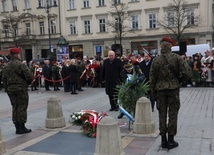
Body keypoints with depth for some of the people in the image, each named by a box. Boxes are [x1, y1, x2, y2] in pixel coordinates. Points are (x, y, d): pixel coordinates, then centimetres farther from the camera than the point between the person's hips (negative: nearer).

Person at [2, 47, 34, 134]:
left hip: (10, 89, 7)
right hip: (21, 89, -7)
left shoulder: (6, 66, 10)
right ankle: (21, 127, 3)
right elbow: (29, 76, -18)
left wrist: (7, 89, 17)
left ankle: (17, 127, 16)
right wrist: (28, 82, 2)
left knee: (15, 107, 12)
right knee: (22, 107, 0)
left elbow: (4, 79, 12)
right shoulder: (21, 64, -13)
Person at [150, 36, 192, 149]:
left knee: (162, 115, 9)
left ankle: (163, 140, 14)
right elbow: (188, 72, -11)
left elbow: (152, 78, 2)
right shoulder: (176, 58, -6)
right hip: (173, 88, -1)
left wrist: (153, 93, 11)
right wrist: (180, 80, 7)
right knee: (172, 114, 6)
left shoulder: (156, 60, -1)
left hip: (160, 90, 2)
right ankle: (171, 140, 11)